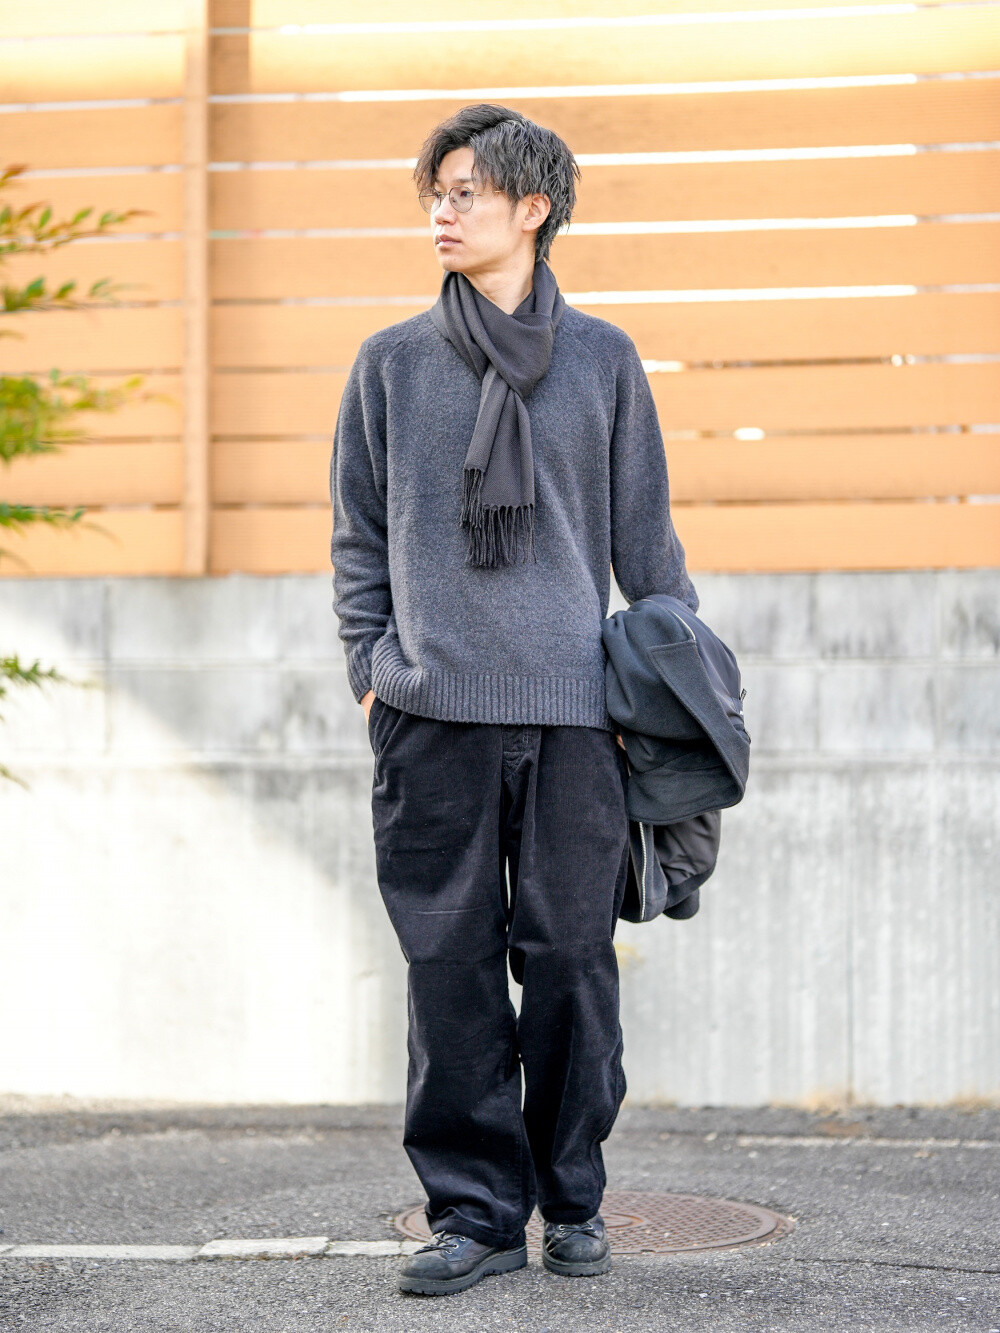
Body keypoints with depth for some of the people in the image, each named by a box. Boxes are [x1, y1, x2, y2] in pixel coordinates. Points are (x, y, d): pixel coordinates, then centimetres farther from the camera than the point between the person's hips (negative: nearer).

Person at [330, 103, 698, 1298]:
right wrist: (372, 665, 2)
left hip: (575, 710, 0)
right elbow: (358, 536, 13)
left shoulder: (602, 359, 10)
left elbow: (646, 538, 13)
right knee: (451, 965, -1)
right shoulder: (390, 362, 12)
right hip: (431, 716, 1)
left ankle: (571, 1199, 16)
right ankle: (475, 1209, 7)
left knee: (570, 957, 1)